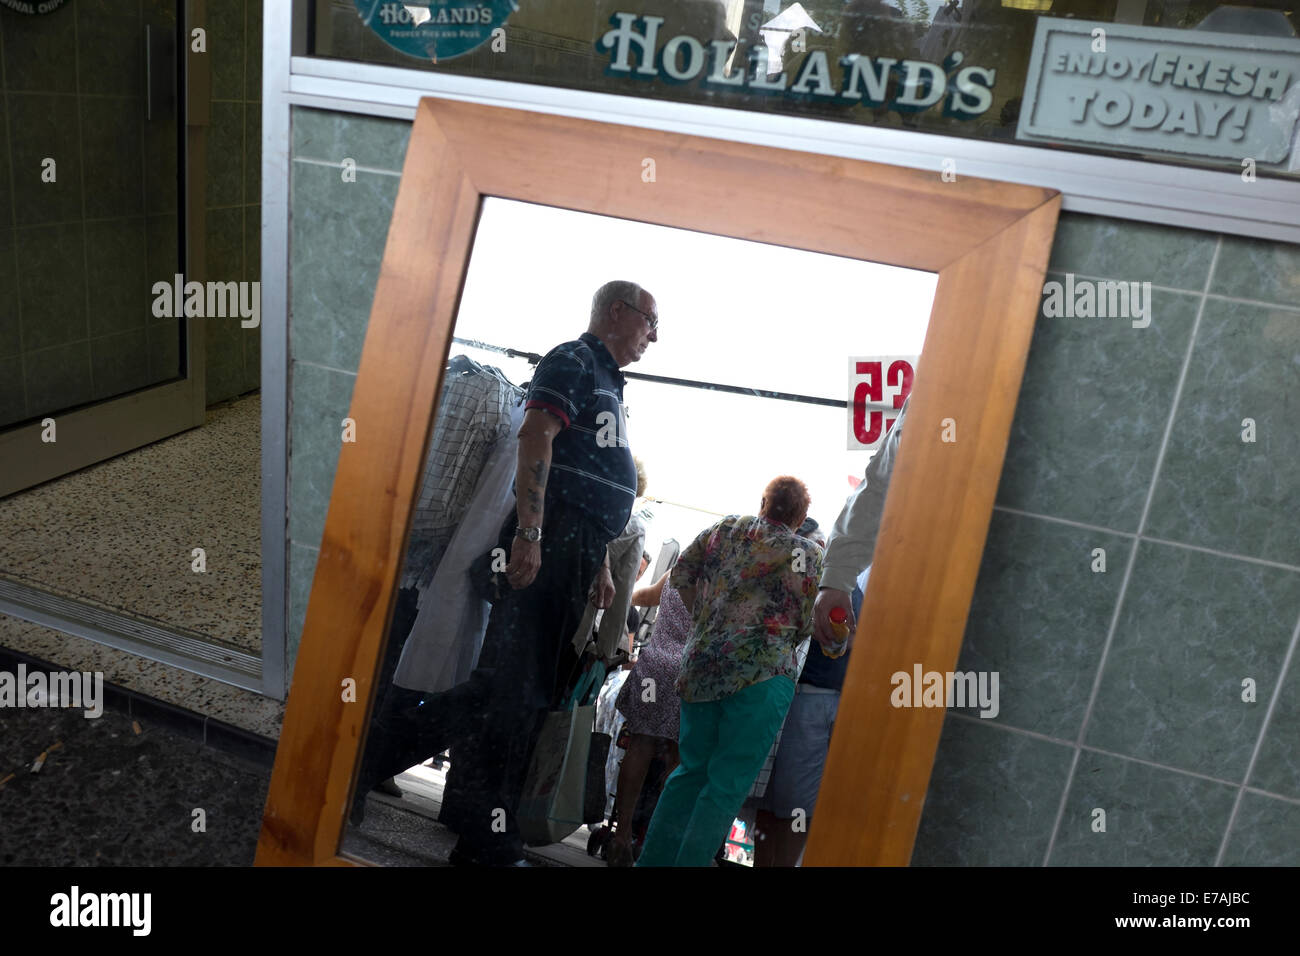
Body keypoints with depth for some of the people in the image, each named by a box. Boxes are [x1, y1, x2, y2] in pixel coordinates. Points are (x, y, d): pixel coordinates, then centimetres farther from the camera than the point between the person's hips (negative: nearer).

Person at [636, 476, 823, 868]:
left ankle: (653, 860, 16)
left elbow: (681, 576, 16)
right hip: (761, 670, -5)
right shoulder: (806, 553, 2)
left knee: (692, 770, 16)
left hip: (700, 664, 5)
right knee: (728, 783, -1)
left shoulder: (724, 528, 13)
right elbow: (806, 622, 1)